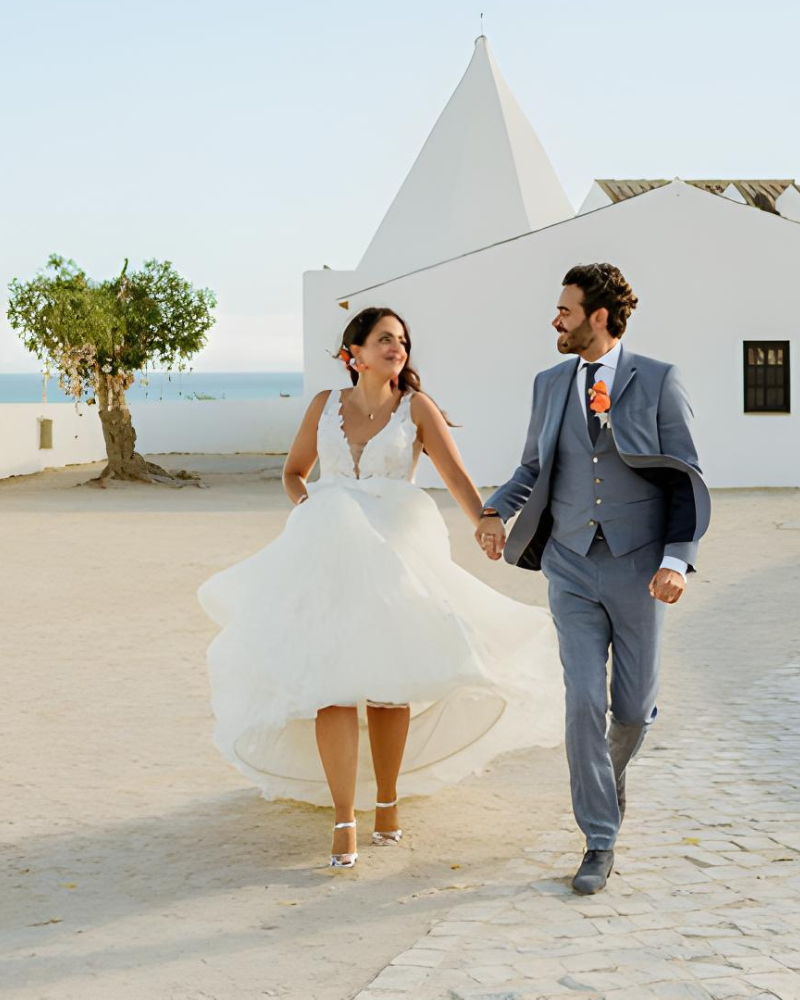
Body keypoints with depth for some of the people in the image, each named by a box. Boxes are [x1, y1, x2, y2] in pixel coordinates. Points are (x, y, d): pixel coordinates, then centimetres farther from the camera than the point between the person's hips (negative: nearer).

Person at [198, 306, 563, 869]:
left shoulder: (417, 407, 2)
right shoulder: (325, 405, 10)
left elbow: (456, 475, -8)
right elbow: (294, 470, 23)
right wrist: (308, 505, 1)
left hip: (394, 551, -1)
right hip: (329, 551, 1)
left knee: (389, 681, 4)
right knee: (330, 680, -10)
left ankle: (388, 798, 22)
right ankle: (344, 820, -10)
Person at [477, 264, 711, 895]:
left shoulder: (657, 382, -3)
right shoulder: (550, 385, 8)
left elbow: (687, 480, -4)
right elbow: (534, 468, 19)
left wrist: (677, 560, -15)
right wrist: (496, 511, -1)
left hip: (638, 569, -2)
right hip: (573, 569, 2)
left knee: (634, 707, 5)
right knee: (585, 701, -7)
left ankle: (611, 774, 40)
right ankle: (600, 843, 1)